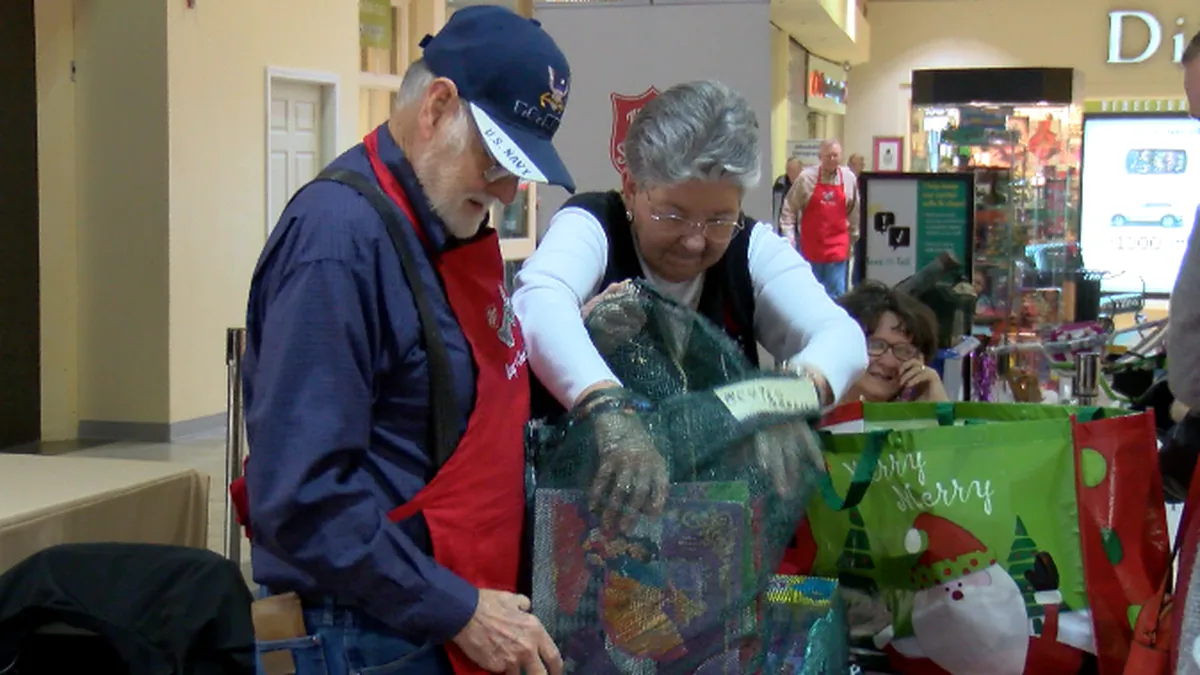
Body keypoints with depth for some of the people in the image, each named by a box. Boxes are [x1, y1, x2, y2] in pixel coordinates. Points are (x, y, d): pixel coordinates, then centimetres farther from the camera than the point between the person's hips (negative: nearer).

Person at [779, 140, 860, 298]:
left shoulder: (849, 178, 1)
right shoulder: (806, 177, -6)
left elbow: (854, 211, 13)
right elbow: (789, 209, -2)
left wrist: (854, 235, 21)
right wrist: (789, 236, -8)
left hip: (837, 246, 1)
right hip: (810, 244, -1)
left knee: (836, 293, -1)